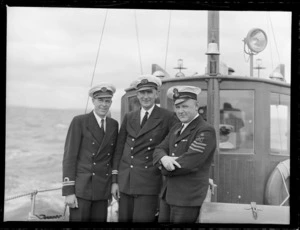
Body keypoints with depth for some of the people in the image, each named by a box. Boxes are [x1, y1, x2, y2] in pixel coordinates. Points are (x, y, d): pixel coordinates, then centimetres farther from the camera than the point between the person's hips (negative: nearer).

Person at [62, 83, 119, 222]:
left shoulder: (114, 125, 11)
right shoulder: (79, 122, -4)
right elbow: (69, 156, -7)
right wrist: (68, 191, -12)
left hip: (103, 190, 4)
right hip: (81, 189, -4)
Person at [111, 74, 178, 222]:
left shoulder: (167, 118, -1)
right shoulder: (129, 118, 11)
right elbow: (119, 149, 12)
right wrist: (114, 180, 8)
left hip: (149, 183, -4)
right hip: (124, 182, 4)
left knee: (142, 219, -7)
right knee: (124, 219, 7)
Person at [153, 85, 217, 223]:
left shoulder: (206, 131, -13)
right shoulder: (176, 129, 15)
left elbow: (189, 162, -22)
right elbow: (159, 150, 9)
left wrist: (165, 168, -7)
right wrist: (164, 158, -16)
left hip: (188, 199, -7)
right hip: (167, 195, 8)